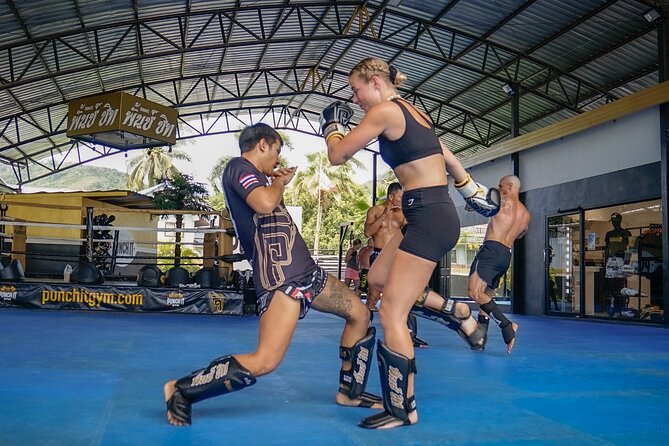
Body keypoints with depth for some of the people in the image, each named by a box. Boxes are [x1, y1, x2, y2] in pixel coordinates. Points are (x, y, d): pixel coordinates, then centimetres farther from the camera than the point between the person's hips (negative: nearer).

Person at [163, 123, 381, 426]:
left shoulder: (254, 176, 21)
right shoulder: (238, 166, -6)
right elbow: (265, 204, -24)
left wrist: (280, 182, 26)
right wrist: (278, 182, -4)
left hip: (305, 271, 10)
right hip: (280, 277, -10)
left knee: (360, 313, 17)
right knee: (265, 362, -21)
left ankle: (350, 391, 30)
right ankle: (181, 389, -4)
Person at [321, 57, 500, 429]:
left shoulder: (385, 111, -10)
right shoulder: (414, 112, 17)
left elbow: (337, 156, -5)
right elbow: (448, 158, 25)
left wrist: (333, 123, 14)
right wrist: (475, 192, 35)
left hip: (429, 218, -10)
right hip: (433, 214, 10)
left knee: (392, 314, -5)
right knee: (378, 278, 21)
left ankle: (403, 410, 5)